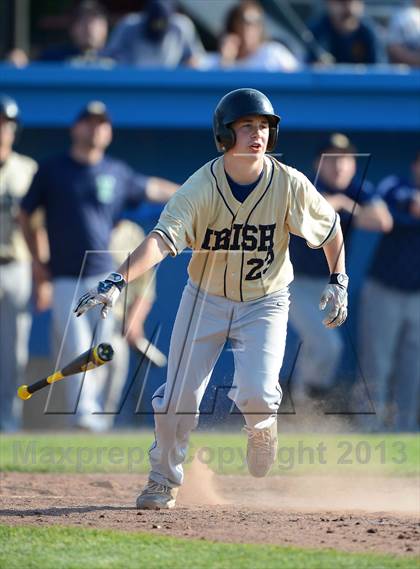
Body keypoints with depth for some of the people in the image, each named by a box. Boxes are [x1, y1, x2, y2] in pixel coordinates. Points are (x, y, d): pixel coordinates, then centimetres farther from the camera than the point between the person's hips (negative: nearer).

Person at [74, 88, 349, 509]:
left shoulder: (289, 184, -18)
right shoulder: (200, 188, -23)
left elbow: (330, 226, 2)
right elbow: (162, 238, -36)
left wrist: (339, 281, -1)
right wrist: (118, 281, -51)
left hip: (265, 302, 0)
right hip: (206, 299, 0)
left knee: (256, 394, -20)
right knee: (179, 397, -1)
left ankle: (261, 426, 19)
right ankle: (164, 480, 26)